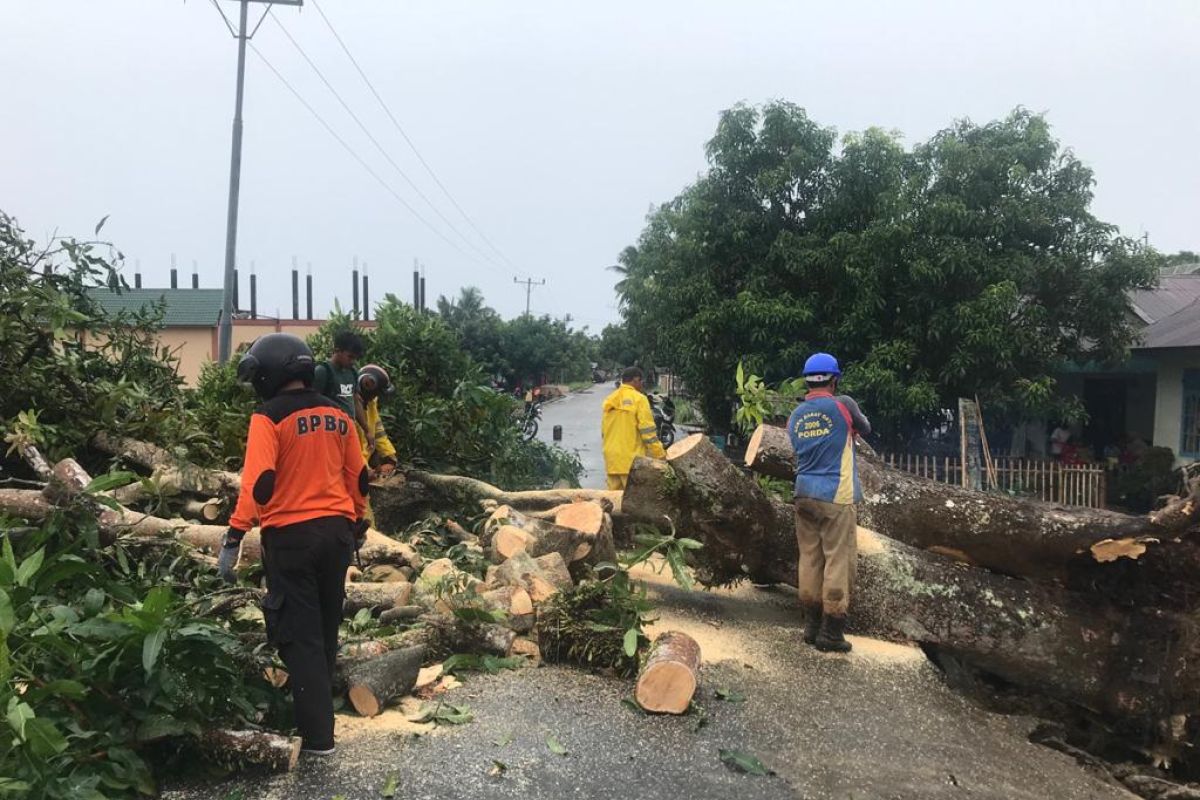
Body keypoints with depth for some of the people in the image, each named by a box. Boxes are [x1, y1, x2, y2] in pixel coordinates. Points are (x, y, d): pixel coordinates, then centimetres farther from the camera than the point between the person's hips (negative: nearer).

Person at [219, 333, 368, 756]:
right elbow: (358, 478, 13)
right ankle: (318, 707, 34)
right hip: (337, 531, 6)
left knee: (300, 636, 2)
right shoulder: (338, 415, 8)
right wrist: (358, 527, 24)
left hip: (291, 535, -6)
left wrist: (233, 538, -18)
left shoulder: (269, 417, -10)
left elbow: (258, 482, -19)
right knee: (325, 629, 20)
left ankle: (317, 735, 4)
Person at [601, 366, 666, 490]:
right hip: (632, 460, -7)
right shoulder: (638, 399, -8)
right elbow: (648, 431, -11)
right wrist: (660, 454, -5)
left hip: (611, 459, 7)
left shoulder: (609, 400, 12)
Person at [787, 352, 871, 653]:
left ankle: (812, 625, 16)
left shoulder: (795, 417, 8)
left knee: (810, 560, 10)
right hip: (836, 497, -6)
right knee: (838, 563, -1)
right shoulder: (842, 405, -7)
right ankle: (831, 632, 0)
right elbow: (865, 429, 10)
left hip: (804, 494, 6)